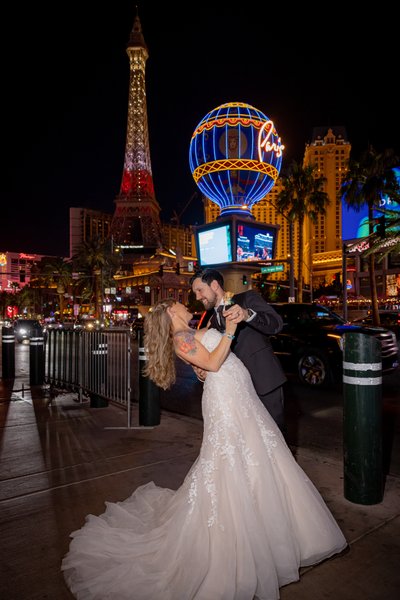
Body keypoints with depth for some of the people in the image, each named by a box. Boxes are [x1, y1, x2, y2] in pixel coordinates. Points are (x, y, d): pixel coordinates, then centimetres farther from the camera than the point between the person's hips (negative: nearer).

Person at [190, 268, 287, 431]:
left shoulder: (248, 298, -2)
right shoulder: (213, 322, 15)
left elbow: (276, 323, -17)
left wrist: (247, 314, -34)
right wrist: (201, 371, -7)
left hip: (265, 380, -5)